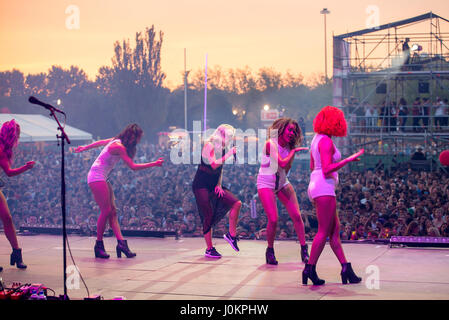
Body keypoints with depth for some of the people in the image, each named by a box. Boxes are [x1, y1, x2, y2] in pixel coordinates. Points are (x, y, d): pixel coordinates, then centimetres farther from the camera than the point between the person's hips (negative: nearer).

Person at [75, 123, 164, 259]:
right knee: (106, 211, -13)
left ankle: (121, 242, -9)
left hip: (103, 179, 10)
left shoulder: (116, 142, 10)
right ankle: (99, 246, -5)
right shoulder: (119, 147, -18)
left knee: (113, 211, 0)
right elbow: (133, 166, -20)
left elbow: (100, 142, 25)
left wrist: (84, 148, 42)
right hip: (97, 178, -10)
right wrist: (154, 164, -17)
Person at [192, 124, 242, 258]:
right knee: (208, 217, -9)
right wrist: (228, 155, -23)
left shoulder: (222, 148, 10)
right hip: (201, 186, -7)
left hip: (214, 186, 7)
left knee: (236, 203, -9)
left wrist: (219, 185, 6)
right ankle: (209, 249, 0)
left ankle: (231, 235, 1)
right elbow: (213, 164, -25)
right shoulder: (209, 145, -13)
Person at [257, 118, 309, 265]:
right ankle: (270, 250, 7)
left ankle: (304, 249, 4)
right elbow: (282, 163, -27)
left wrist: (293, 150, -12)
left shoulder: (288, 147, 2)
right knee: (273, 219, -15)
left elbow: (287, 168, -3)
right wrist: (294, 151, -17)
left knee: (296, 216, -5)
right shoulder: (270, 143, -18)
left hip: (282, 183, 6)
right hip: (266, 184, -6)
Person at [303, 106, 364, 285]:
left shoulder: (317, 139, 15)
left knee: (335, 230, 9)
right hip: (324, 189, -10)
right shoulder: (326, 141, -13)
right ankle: (310, 269, -3)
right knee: (324, 231, -6)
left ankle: (346, 268, 9)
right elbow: (327, 169, -21)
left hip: (316, 186, 10)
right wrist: (349, 159, -20)